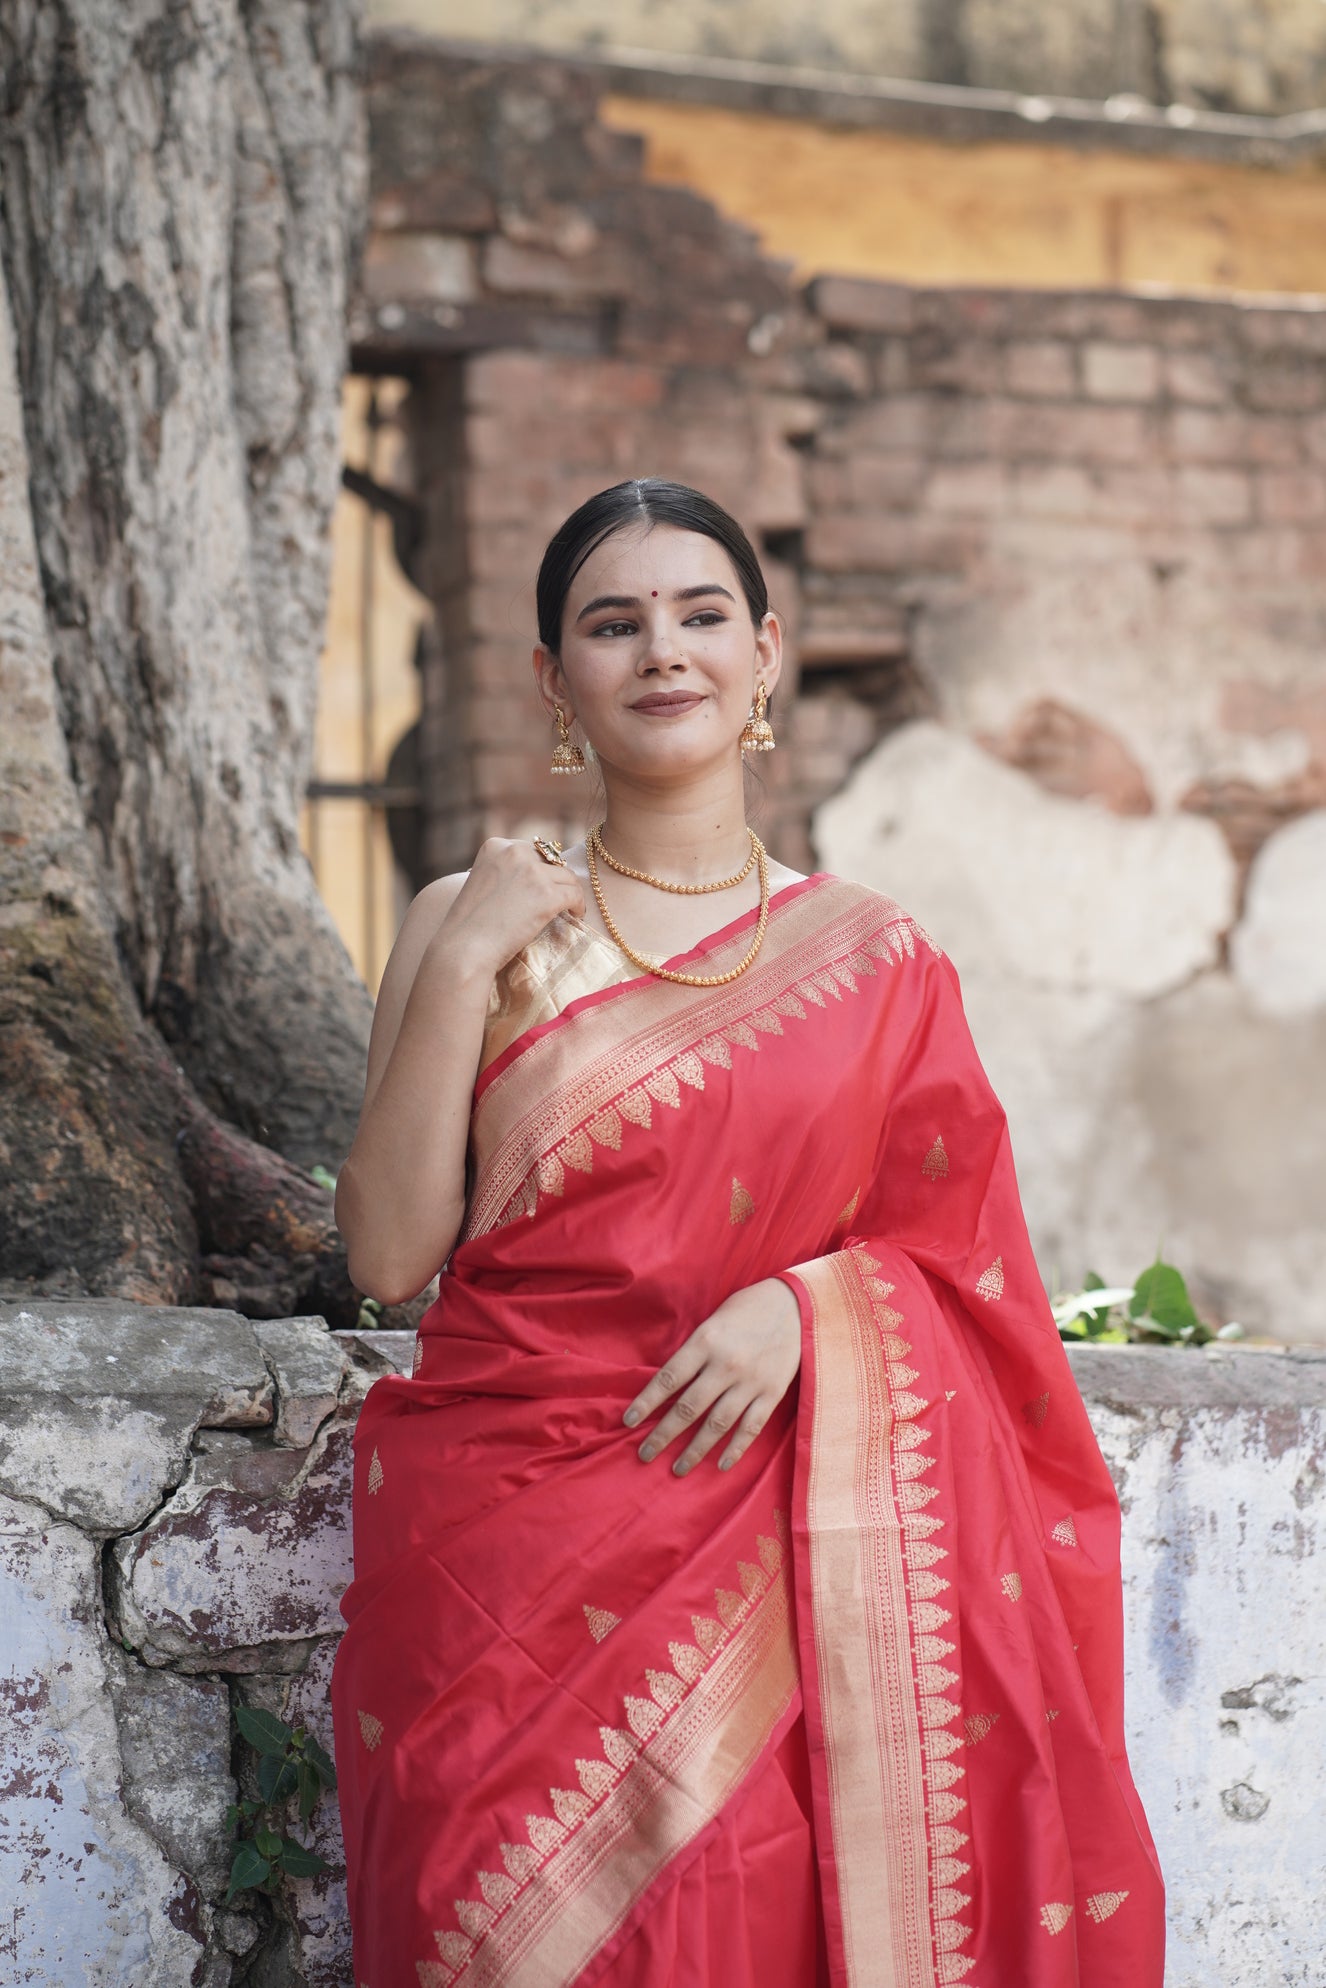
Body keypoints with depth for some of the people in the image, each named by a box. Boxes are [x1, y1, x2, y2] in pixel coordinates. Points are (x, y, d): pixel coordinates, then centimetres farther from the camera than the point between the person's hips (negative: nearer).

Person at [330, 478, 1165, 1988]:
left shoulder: (871, 962, 10)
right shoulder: (477, 926, 7)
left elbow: (951, 1257, 13)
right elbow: (390, 1256, -1)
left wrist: (802, 1305, -8)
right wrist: (460, 970, -7)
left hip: (764, 1512, 1)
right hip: (509, 1518, 0)